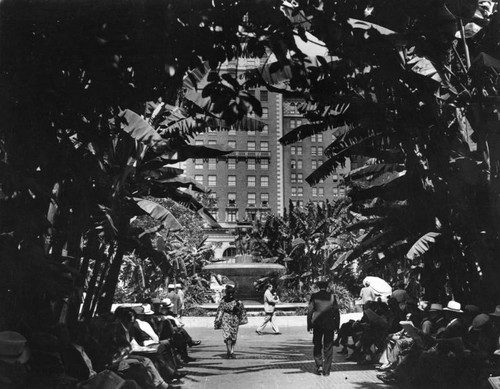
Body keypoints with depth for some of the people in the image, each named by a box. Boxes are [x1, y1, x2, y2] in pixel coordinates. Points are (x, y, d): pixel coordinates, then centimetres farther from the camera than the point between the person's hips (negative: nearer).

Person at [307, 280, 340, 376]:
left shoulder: (314, 296, -3)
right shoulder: (332, 296, -1)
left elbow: (310, 311, -4)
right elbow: (336, 311, 1)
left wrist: (309, 325, 1)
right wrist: (337, 325, 8)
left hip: (317, 324, -1)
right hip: (329, 324, 1)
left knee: (317, 346, 14)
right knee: (328, 347, 8)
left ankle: (319, 365, 1)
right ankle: (326, 370, 8)